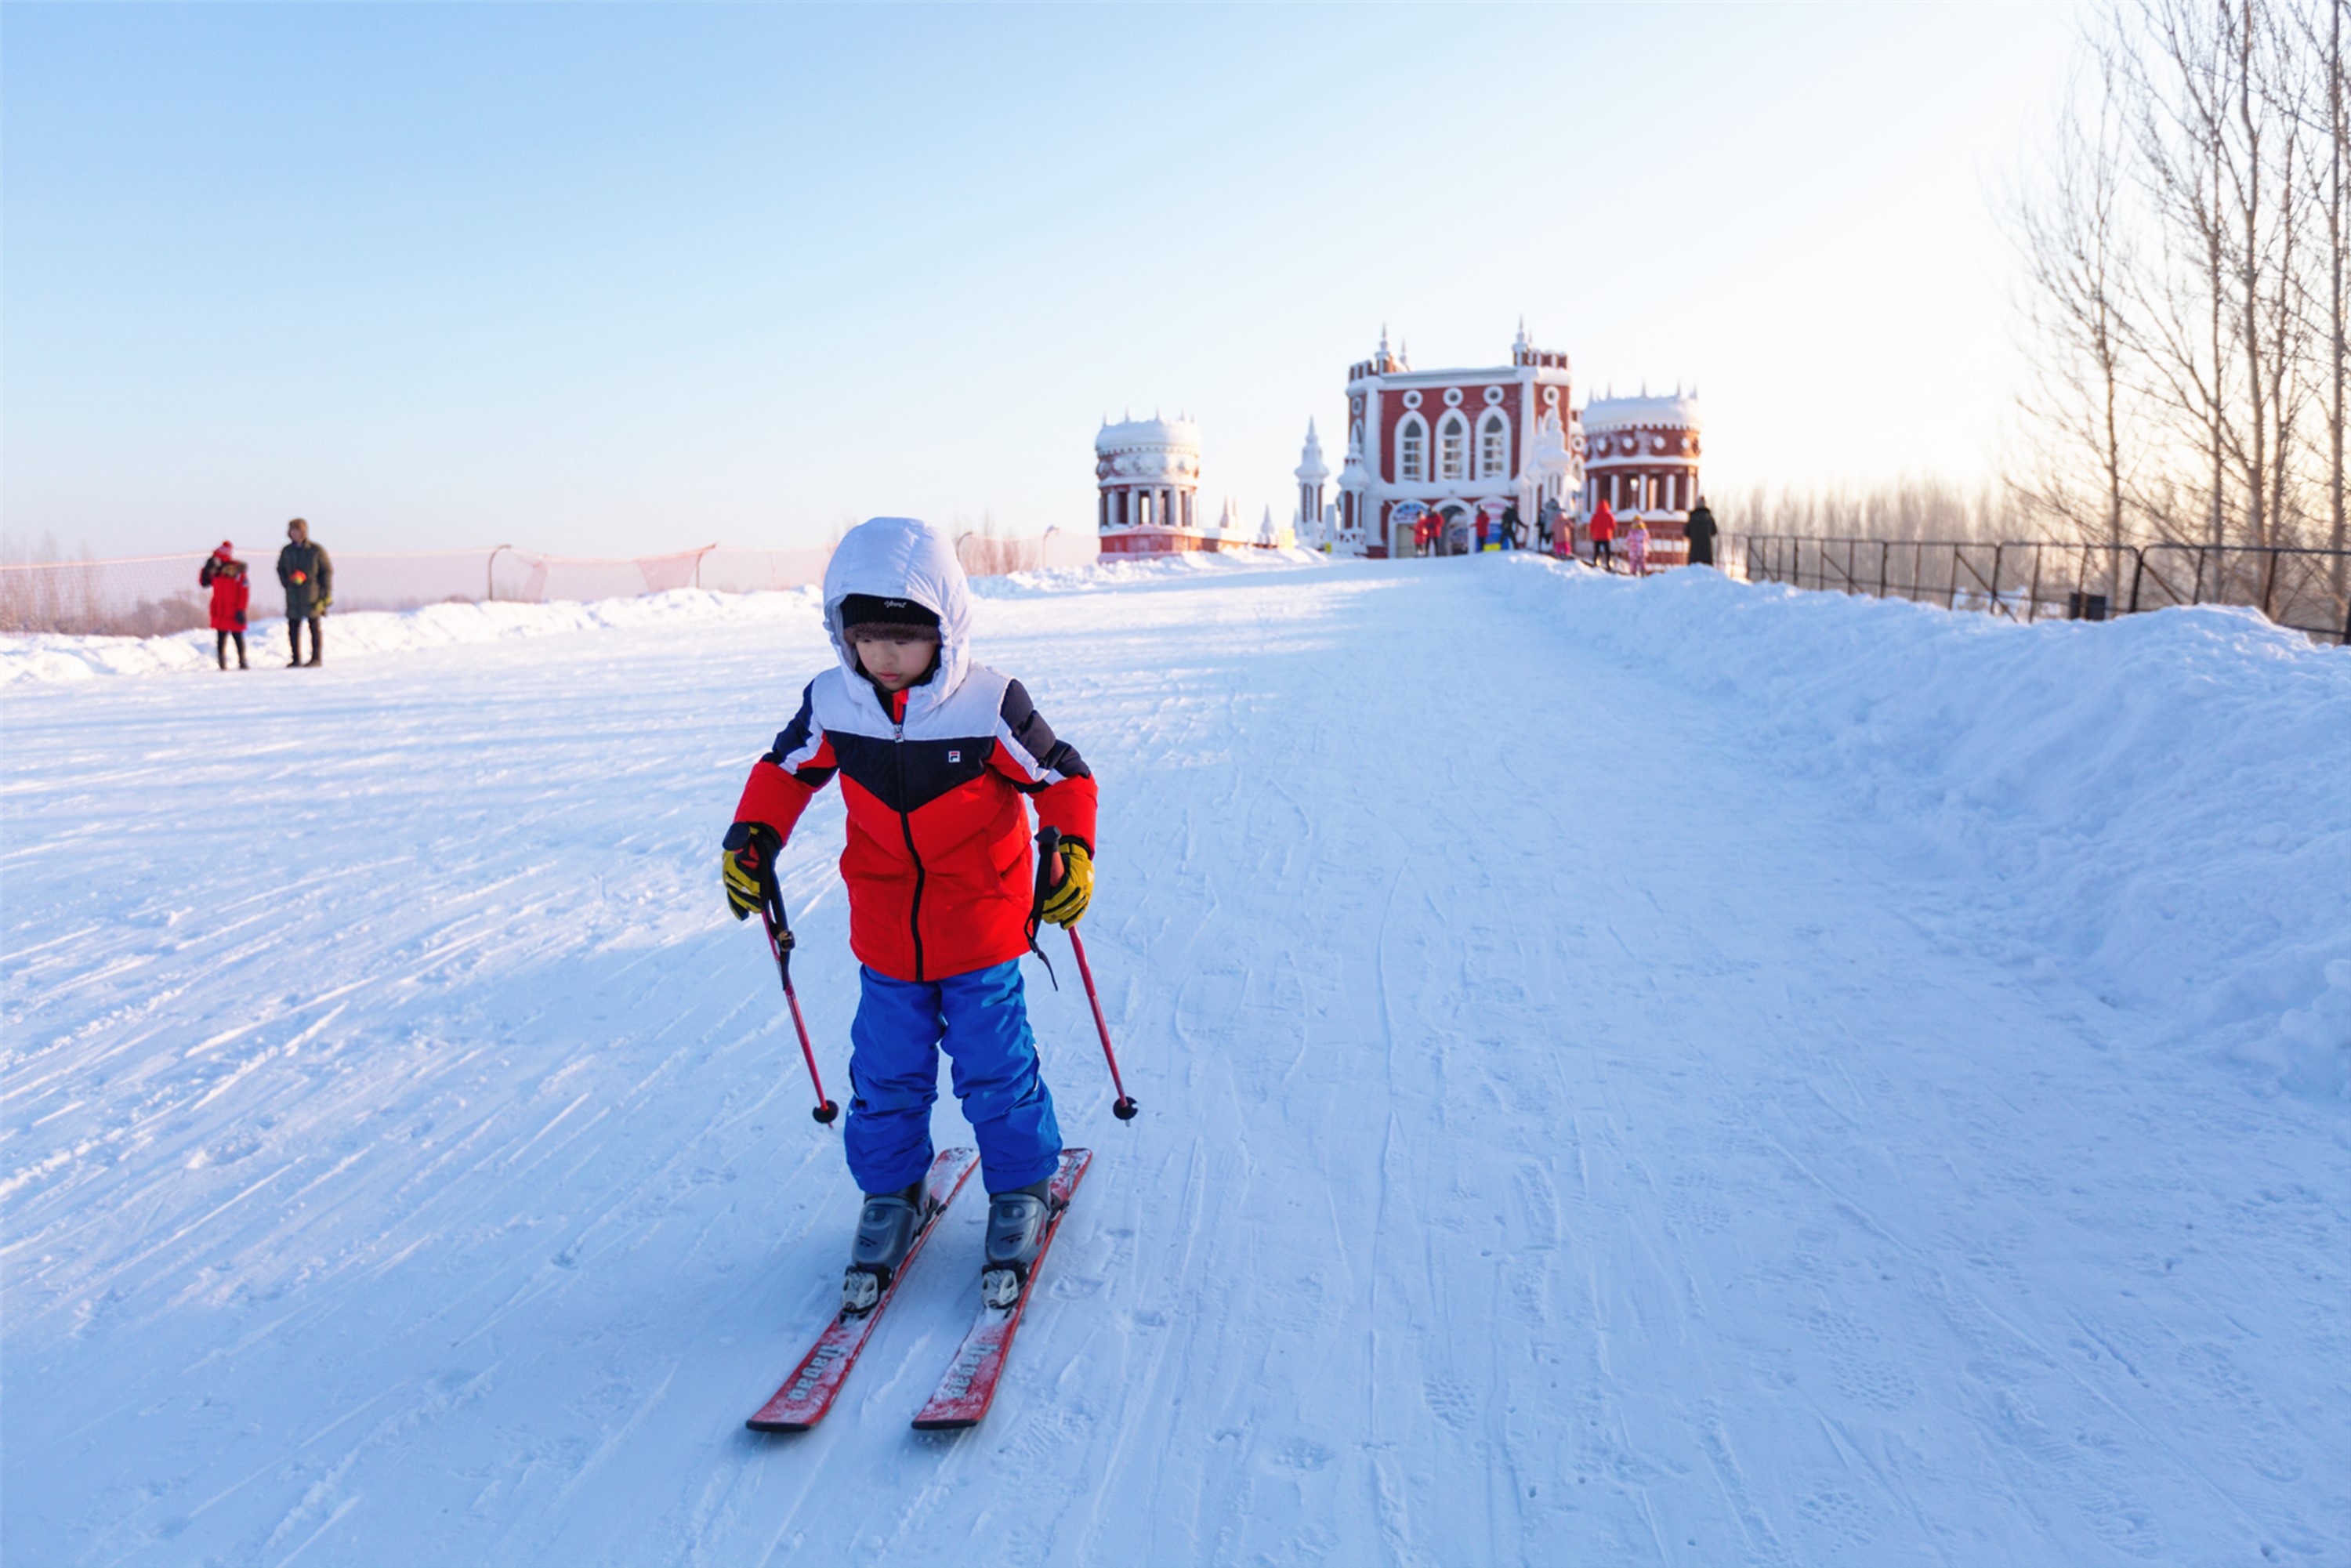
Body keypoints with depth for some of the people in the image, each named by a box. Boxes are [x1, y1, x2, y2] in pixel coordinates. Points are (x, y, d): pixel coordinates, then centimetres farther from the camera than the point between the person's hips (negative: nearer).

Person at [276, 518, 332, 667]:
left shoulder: (317, 550, -2)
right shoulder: (287, 551, 8)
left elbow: (327, 571, 1)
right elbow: (281, 569, 18)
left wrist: (327, 593, -4)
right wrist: (287, 582, -2)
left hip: (312, 596, -3)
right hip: (293, 596, 3)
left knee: (314, 627, 0)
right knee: (293, 627, 2)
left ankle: (316, 658, 6)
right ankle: (296, 659, 9)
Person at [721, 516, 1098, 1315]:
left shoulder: (990, 707, -18)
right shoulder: (831, 706, -8)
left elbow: (1062, 777, -8)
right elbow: (785, 770, 10)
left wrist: (1072, 852, -22)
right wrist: (752, 839, -3)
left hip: (981, 932, -3)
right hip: (885, 940, 3)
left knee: (994, 1067, 6)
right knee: (886, 1071, 11)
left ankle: (1020, 1189, 27)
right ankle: (889, 1194, 31)